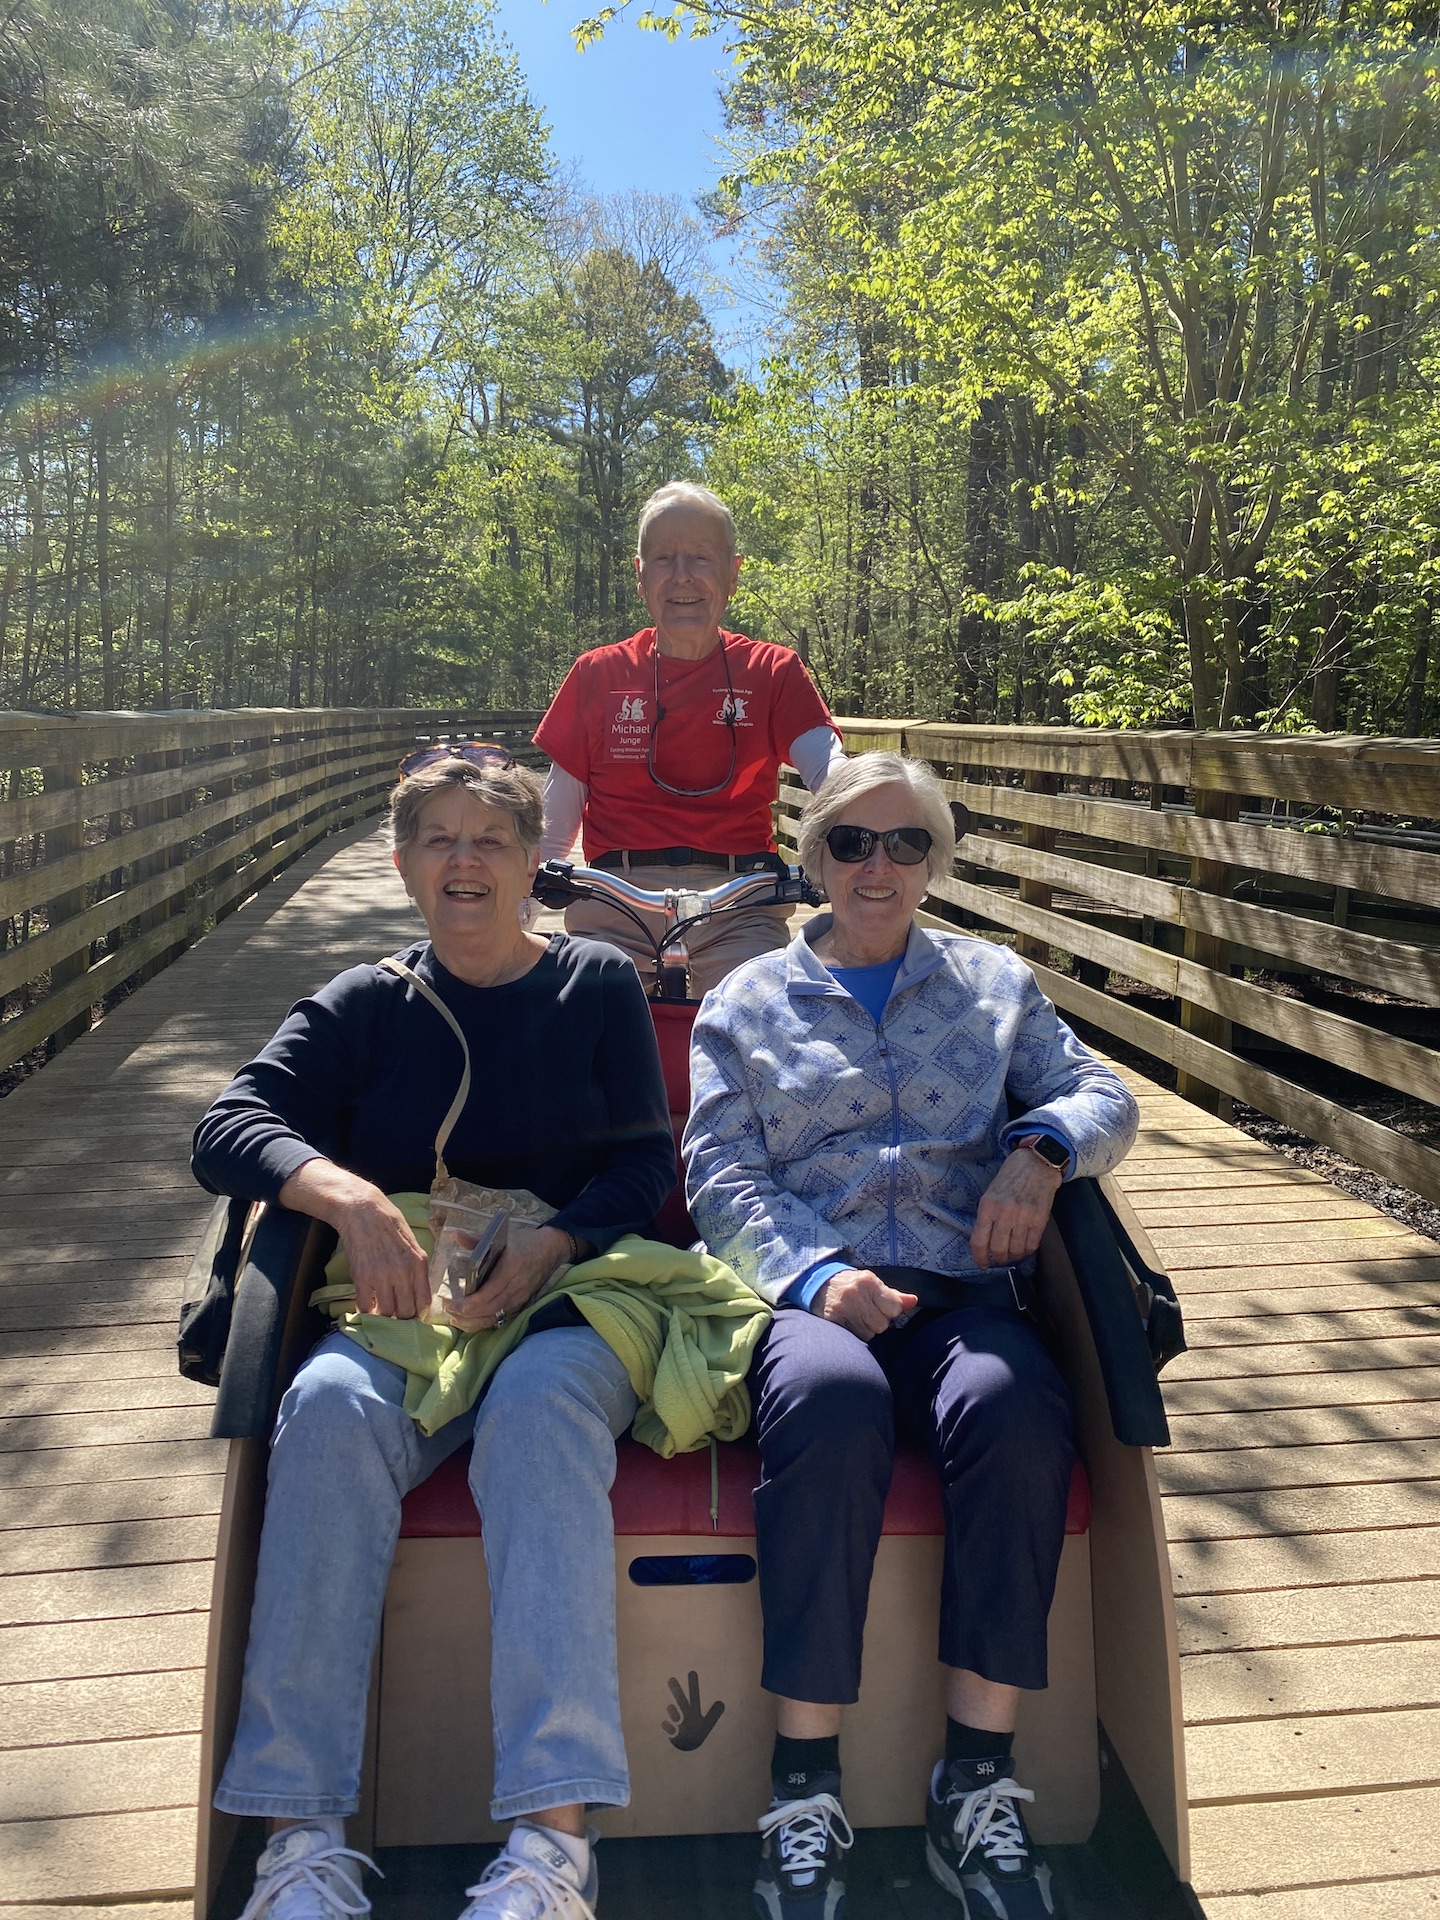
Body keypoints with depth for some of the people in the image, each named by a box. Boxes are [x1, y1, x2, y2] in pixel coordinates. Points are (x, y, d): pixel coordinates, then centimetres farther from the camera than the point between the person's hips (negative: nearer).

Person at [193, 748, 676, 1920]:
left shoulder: (598, 984, 11)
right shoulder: (365, 1008, 13)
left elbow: (646, 1164, 4)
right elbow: (228, 1129, 0)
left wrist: (545, 1248, -16)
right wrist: (349, 1196, -22)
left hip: (571, 1304, -1)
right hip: (408, 1314, 2)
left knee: (537, 1407, -35)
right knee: (330, 1405, -31)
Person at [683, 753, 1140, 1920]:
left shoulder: (995, 982, 22)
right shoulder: (749, 1002, 17)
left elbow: (1101, 1092, 14)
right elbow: (722, 1177, 5)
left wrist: (1041, 1147, -10)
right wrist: (817, 1277, -13)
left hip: (963, 1289, 2)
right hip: (807, 1293, -1)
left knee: (1015, 1403, -33)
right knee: (831, 1399, -36)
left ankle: (979, 1786, -21)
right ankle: (807, 1787, -23)